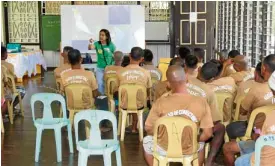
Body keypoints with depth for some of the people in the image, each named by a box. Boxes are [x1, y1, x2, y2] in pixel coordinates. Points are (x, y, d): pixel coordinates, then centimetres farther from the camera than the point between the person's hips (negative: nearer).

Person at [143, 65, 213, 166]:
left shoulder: (161, 102, -22)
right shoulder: (201, 102, -19)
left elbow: (149, 129, -10)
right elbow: (207, 134, -14)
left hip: (164, 150, -1)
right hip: (189, 151, 1)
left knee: (147, 140, 32)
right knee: (201, 142, 35)